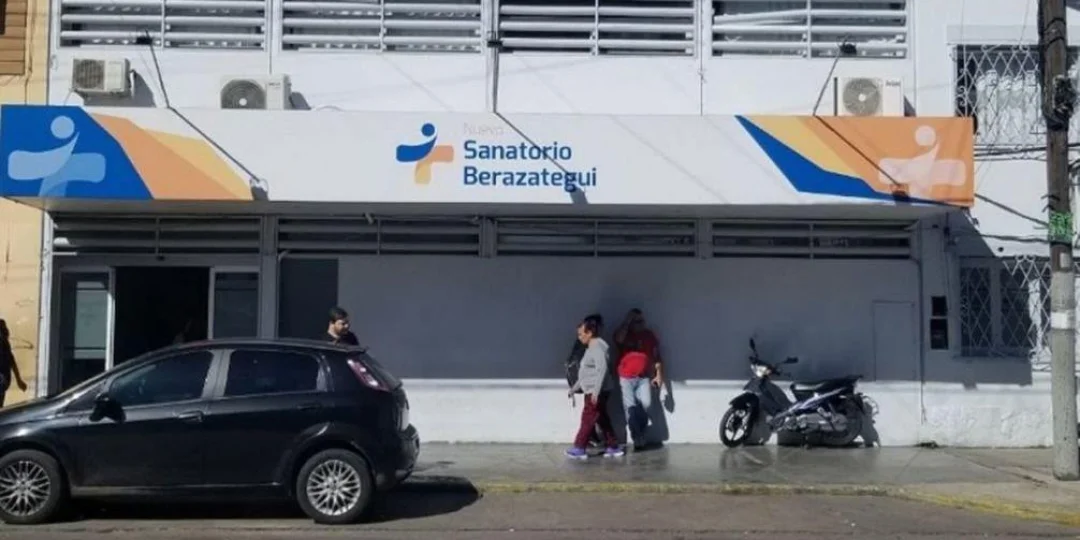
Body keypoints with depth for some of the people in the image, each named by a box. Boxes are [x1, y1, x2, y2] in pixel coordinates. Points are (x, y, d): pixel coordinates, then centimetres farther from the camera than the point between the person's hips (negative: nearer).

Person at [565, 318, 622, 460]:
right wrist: (575, 387, 27)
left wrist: (596, 391, -29)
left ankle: (579, 448, -1)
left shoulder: (597, 348, -15)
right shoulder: (590, 348, 18)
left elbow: (602, 369, -25)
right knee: (602, 420, 11)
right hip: (591, 391, 10)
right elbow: (586, 372, 25)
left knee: (587, 419, -5)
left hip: (596, 392, -10)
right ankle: (614, 447, 15)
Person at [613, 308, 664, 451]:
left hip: (644, 378, 2)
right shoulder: (623, 334, 2)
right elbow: (618, 339, -24)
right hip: (626, 378, -2)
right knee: (631, 407, -10)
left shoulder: (649, 335, 8)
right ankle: (637, 437, -4)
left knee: (646, 404, -11)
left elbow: (656, 356, 11)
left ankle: (640, 435, 7)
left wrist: (659, 375, 3)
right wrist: (627, 322, -18)